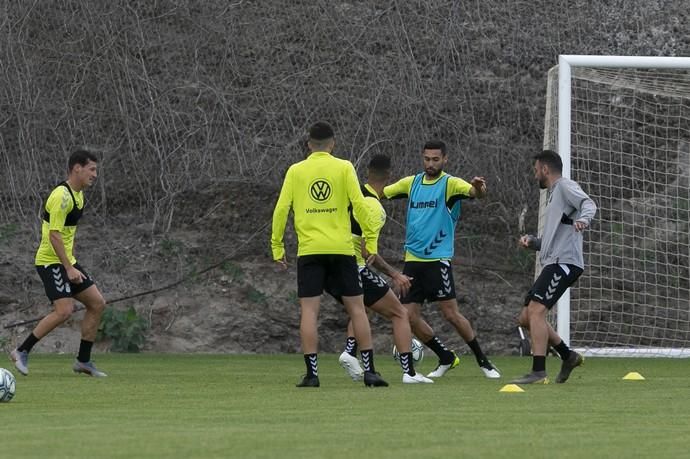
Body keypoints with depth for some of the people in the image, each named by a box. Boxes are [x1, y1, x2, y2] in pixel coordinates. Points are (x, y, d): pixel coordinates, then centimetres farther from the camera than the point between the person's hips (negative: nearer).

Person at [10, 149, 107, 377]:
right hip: (51, 262, -10)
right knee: (64, 310, -20)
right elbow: (54, 235, -23)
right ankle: (22, 352, -7)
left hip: (67, 261, 10)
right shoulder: (62, 196, -19)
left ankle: (83, 360, 11)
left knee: (97, 303, 5)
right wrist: (69, 269, -24)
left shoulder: (78, 195, 12)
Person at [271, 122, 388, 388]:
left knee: (309, 311, 1)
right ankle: (369, 370, 5)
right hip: (342, 249, 0)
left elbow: (281, 210, 1)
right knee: (356, 307, 7)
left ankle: (312, 373, -6)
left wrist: (277, 248, 7)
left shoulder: (295, 171, 5)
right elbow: (360, 205, -6)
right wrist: (370, 241, -1)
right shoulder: (344, 168, 2)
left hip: (309, 250, 0)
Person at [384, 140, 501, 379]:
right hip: (412, 259, 5)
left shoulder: (450, 183, -5)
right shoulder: (412, 183, 11)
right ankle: (446, 358, 16)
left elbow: (474, 192, -23)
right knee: (409, 316, 0)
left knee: (451, 313, -9)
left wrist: (479, 188, -47)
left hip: (438, 258, -5)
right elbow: (381, 193, 17)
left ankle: (482, 360, 5)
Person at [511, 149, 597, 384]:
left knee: (536, 310, -20)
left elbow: (588, 203, -21)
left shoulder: (565, 186, -1)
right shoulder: (553, 196, 28)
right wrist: (531, 241, 12)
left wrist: (582, 219, -42)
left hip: (564, 263, -10)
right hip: (552, 264, 10)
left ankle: (538, 372, -24)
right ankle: (568, 356, 18)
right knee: (526, 317, 10)